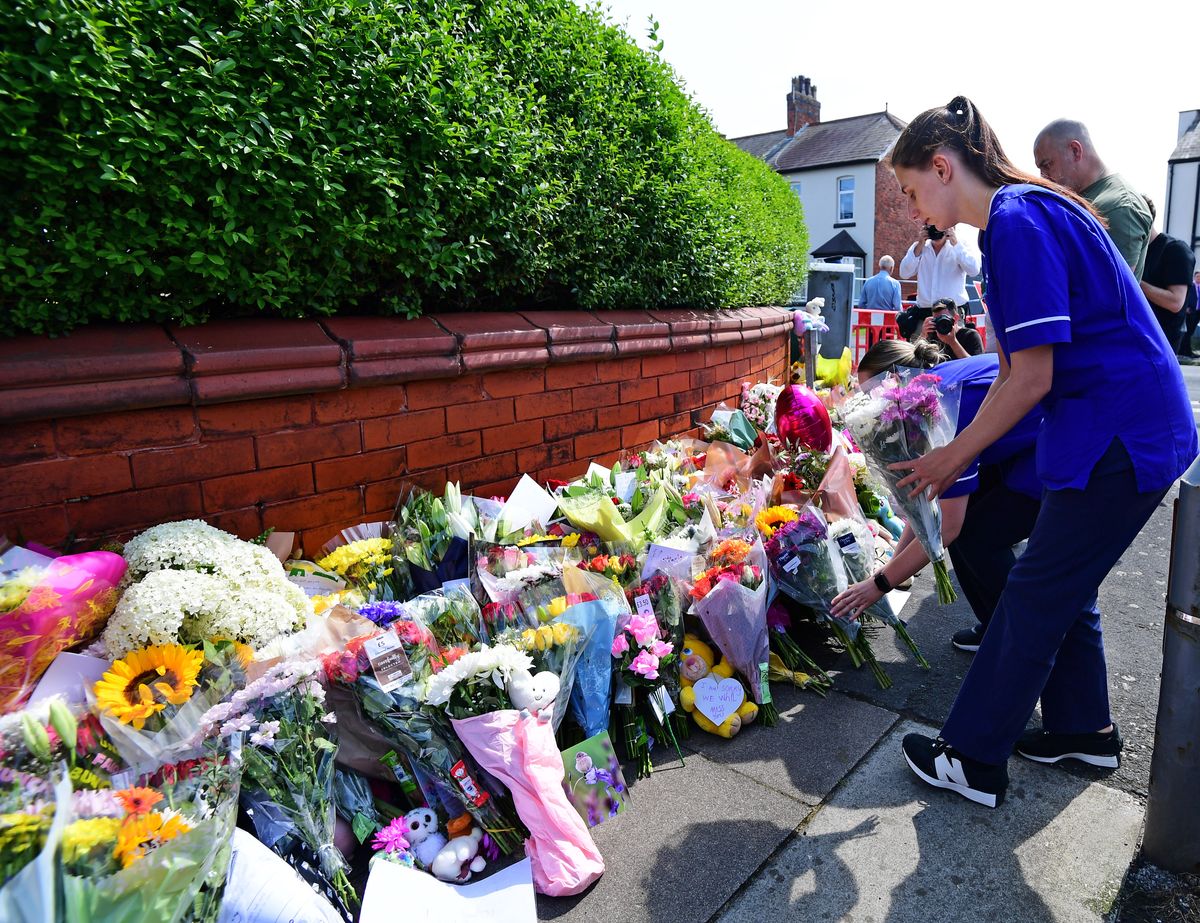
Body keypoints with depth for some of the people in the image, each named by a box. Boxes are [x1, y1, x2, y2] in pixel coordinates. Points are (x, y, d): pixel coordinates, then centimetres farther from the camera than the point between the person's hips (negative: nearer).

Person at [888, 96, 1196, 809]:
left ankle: (973, 760, 10)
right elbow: (1014, 371, 13)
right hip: (1126, 429, 10)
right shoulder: (1021, 216, 13)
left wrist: (954, 455, -10)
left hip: (1123, 438, -10)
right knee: (1063, 583, 18)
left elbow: (1032, 380, -21)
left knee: (1035, 595, -3)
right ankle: (1084, 729, 35)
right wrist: (959, 454, 9)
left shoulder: (1018, 222, -18)